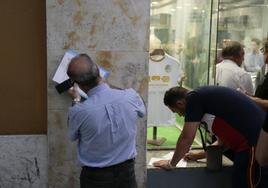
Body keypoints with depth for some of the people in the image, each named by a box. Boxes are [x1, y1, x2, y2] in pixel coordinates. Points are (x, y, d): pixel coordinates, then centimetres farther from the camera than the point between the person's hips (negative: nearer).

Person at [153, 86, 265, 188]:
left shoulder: (194, 98, -8)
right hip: (256, 139, 9)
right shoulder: (206, 97, 20)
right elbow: (223, 139, 26)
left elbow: (186, 139, -6)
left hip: (254, 142, -9)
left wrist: (171, 163, 7)